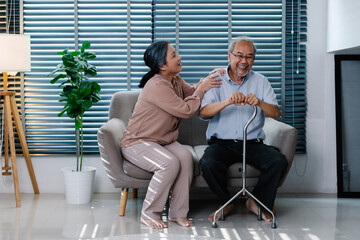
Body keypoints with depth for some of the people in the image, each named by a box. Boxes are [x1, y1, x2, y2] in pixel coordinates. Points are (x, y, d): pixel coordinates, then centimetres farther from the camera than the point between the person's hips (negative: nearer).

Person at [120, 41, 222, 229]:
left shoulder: (175, 80, 5)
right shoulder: (157, 86, -24)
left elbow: (192, 92, 20)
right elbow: (186, 110, -22)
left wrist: (206, 80, 2)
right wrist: (202, 89, -10)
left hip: (162, 141, 8)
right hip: (137, 143, -8)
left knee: (185, 157, -22)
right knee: (170, 164, -32)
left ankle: (178, 212, -14)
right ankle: (148, 214, -17)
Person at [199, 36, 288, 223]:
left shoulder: (260, 81, 9)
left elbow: (276, 113, -2)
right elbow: (203, 112, -12)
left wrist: (259, 102, -24)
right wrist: (227, 102, -30)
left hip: (253, 143, 1)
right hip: (221, 143, -1)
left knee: (279, 161, -24)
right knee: (208, 164, -31)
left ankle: (257, 202, 1)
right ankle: (225, 203, -1)